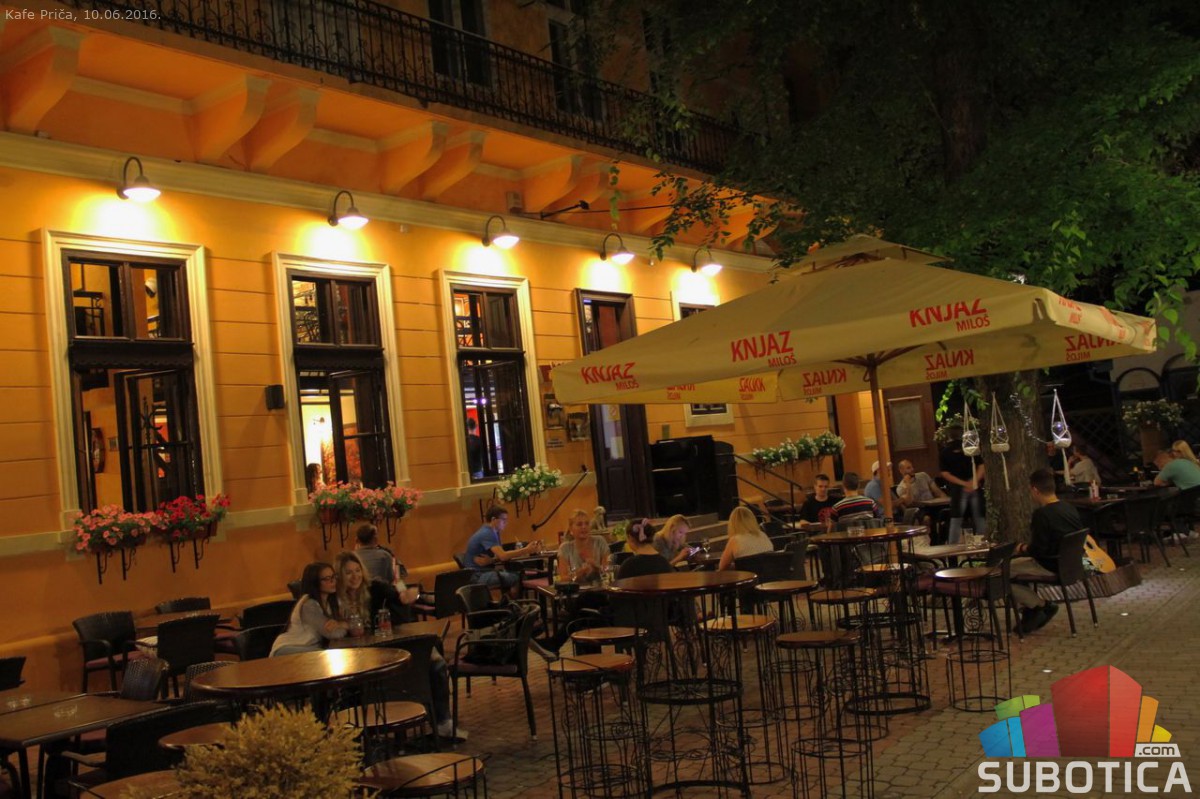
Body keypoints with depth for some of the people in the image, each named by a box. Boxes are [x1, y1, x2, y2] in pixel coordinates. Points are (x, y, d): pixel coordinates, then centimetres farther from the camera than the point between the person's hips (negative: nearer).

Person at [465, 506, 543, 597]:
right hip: (477, 576, -10)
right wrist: (526, 550, -26)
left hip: (484, 572, 10)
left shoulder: (491, 532, 13)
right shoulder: (487, 534, -17)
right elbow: (503, 556, -27)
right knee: (517, 578, -23)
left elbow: (500, 555, 5)